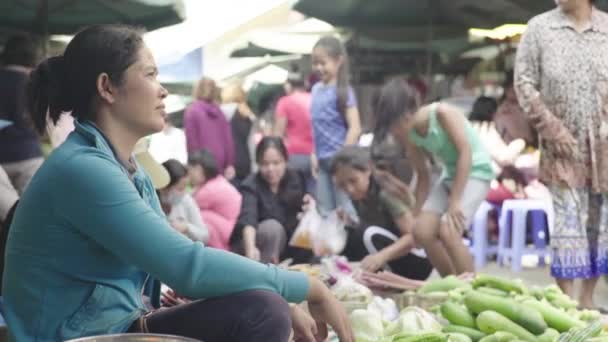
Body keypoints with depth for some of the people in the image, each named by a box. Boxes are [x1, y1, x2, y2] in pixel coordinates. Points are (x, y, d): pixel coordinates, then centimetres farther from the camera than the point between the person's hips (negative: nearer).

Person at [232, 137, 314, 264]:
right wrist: (251, 248, -57)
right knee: (272, 227, -34)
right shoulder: (250, 186, -20)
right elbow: (248, 219, -38)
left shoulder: (295, 179, -5)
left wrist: (310, 207, -17)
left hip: (285, 242, 5)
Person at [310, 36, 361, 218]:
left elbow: (355, 128, -15)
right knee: (324, 211, 10)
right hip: (323, 160, 7)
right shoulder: (316, 89, 11)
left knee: (345, 211, -2)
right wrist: (315, 156, 14)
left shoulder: (343, 91, -10)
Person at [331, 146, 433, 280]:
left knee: (371, 234, -29)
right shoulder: (358, 198, 2)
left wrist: (382, 255, -44)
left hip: (421, 261, -8)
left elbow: (414, 236, -29)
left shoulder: (387, 191, -20)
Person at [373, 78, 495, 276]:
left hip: (476, 171, -7)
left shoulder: (443, 113, -22)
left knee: (448, 231, -24)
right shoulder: (410, 136, -3)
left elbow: (466, 153, -23)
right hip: (450, 174, 7)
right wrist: (417, 214, 3)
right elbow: (423, 176, 7)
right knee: (421, 231, -10)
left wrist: (455, 201, -25)